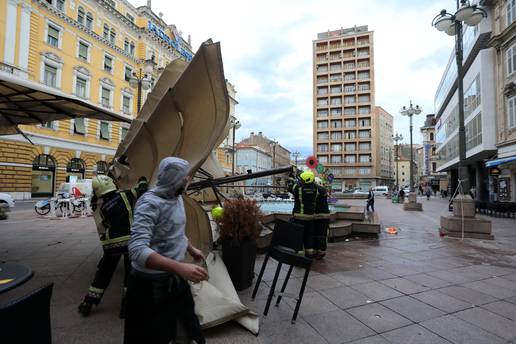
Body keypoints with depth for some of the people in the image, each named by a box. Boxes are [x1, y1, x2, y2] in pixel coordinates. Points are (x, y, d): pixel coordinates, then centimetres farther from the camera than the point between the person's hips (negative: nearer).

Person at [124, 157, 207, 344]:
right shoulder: (150, 203, -25)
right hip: (151, 285, -7)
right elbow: (137, 250, -35)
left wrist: (191, 249, 22)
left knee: (188, 325, 24)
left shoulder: (177, 197, 1)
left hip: (176, 279, 8)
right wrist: (181, 267, -42)